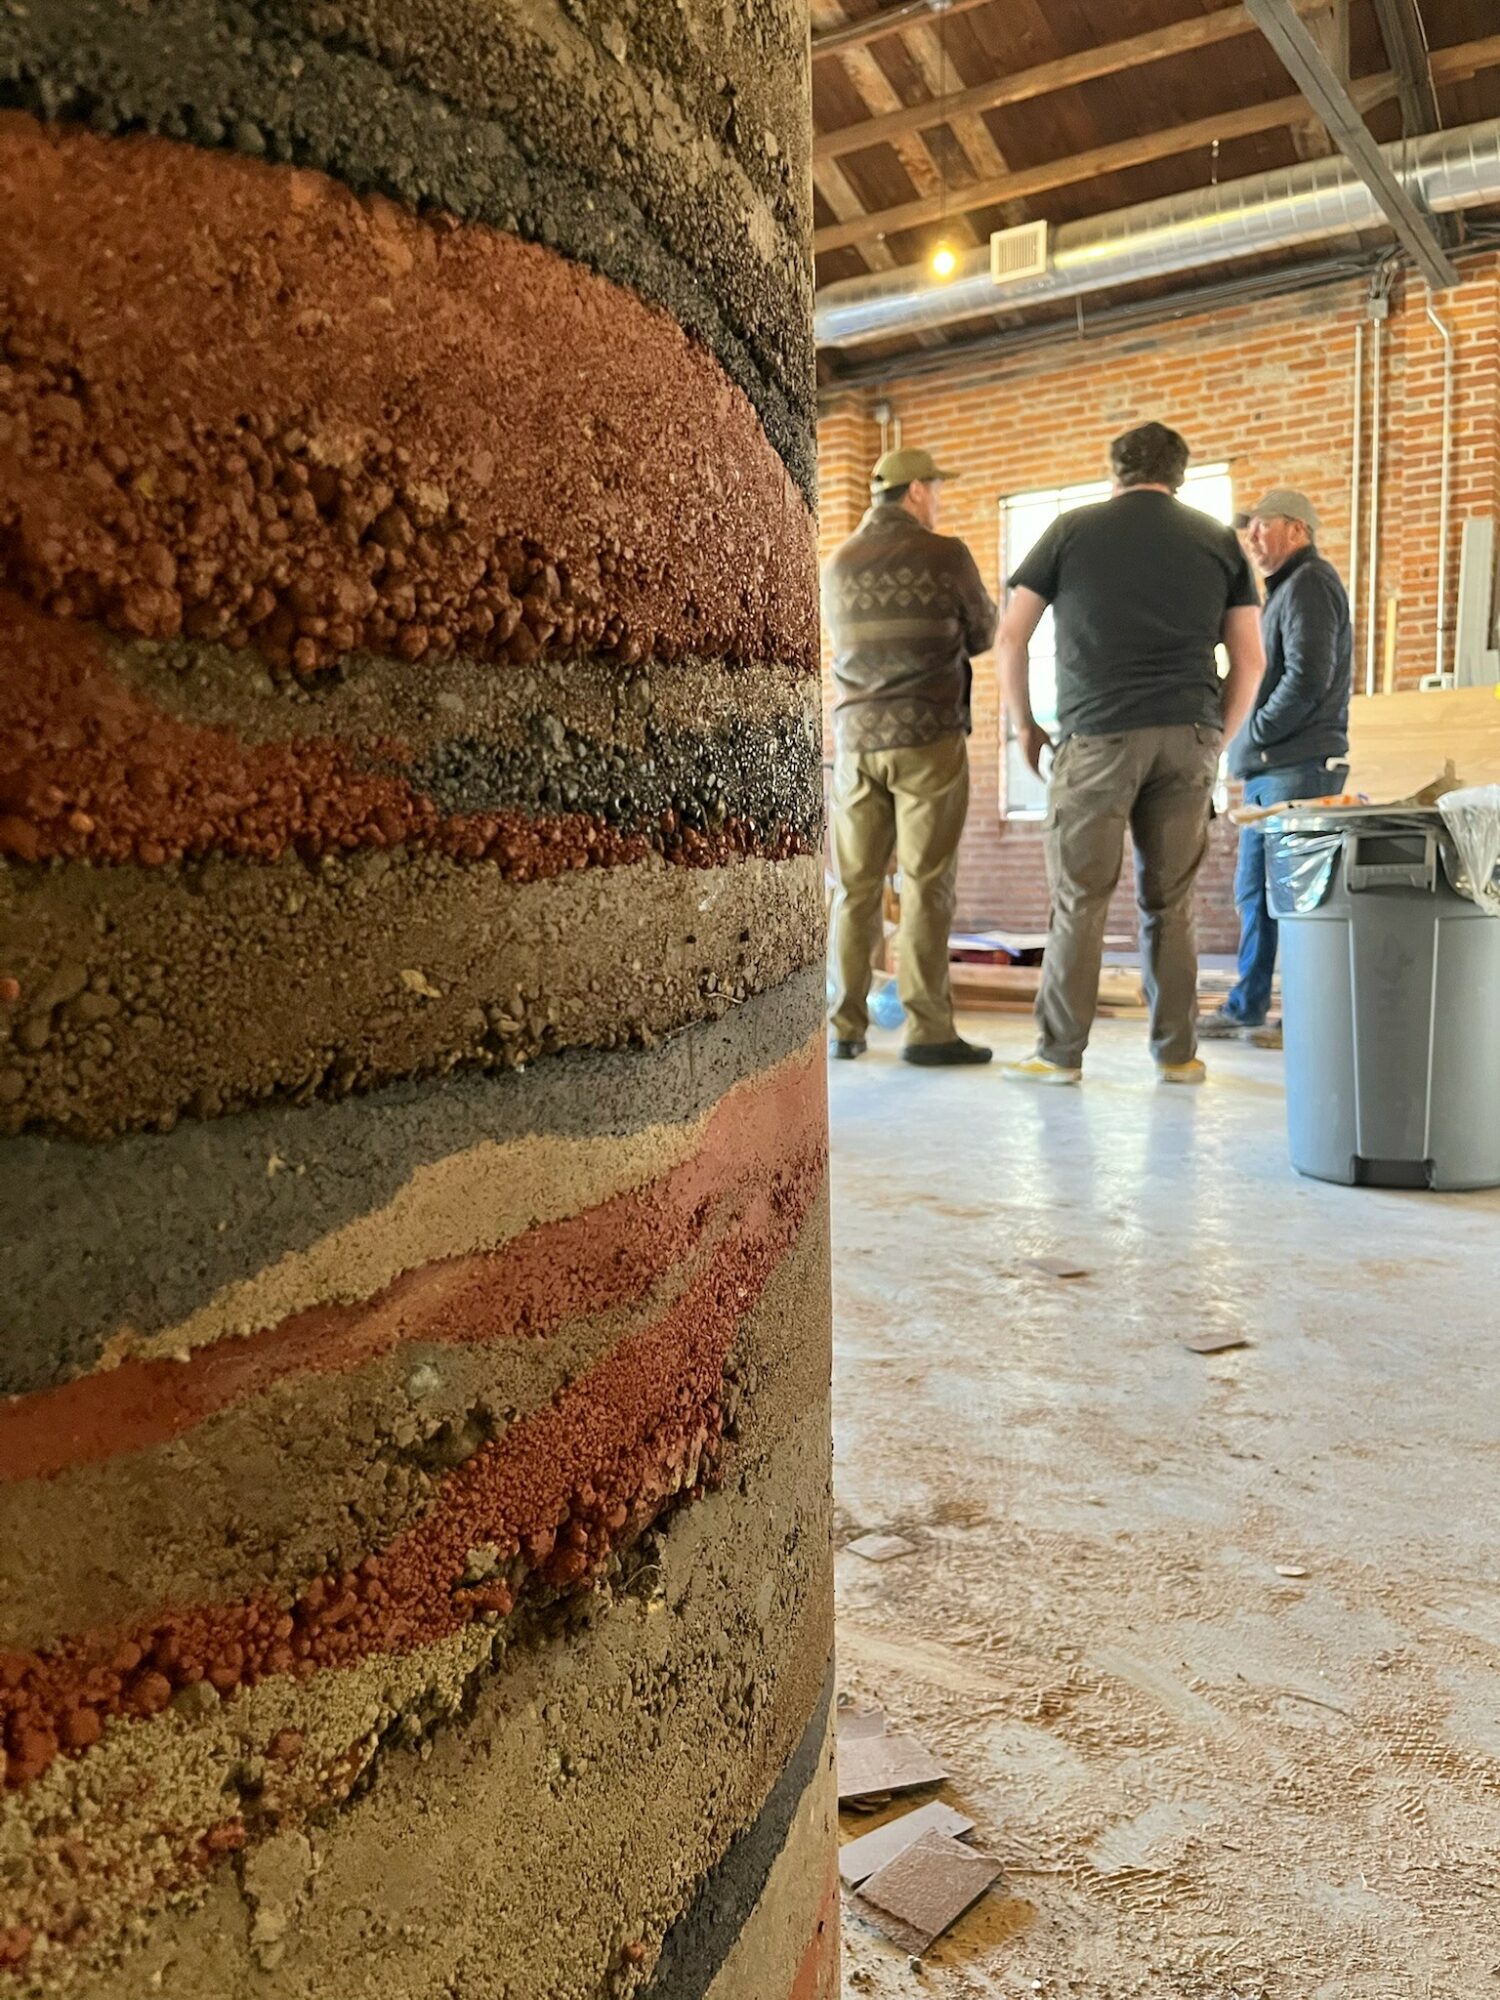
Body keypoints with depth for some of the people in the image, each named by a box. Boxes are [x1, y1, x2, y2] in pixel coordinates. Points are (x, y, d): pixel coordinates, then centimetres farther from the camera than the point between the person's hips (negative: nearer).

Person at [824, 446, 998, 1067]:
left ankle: (846, 1027, 8)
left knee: (856, 887, 7)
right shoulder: (944, 554, -3)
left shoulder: (837, 565, 10)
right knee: (925, 886, -3)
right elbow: (983, 636, 8)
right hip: (928, 737, -4)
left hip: (856, 737, 4)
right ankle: (928, 1030, -3)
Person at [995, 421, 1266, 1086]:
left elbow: (1010, 640, 6)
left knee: (1079, 900, 1)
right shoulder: (1219, 541, 15)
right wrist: (1215, 740, 19)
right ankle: (1177, 1053, 12)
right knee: (1170, 902, 7)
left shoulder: (1071, 531, 10)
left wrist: (1025, 726, 16)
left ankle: (1060, 1053, 4)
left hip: (1096, 736, -2)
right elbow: (1249, 662, 10)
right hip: (1187, 737, 2)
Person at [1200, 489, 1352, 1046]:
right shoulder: (1286, 588, 22)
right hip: (1268, 769, 10)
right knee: (1254, 892, 13)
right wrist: (1251, 747, 10)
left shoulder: (1310, 583, -7)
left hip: (1299, 768, -10)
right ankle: (1246, 1008, 20)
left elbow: (1308, 677, -19)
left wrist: (1256, 731, -10)